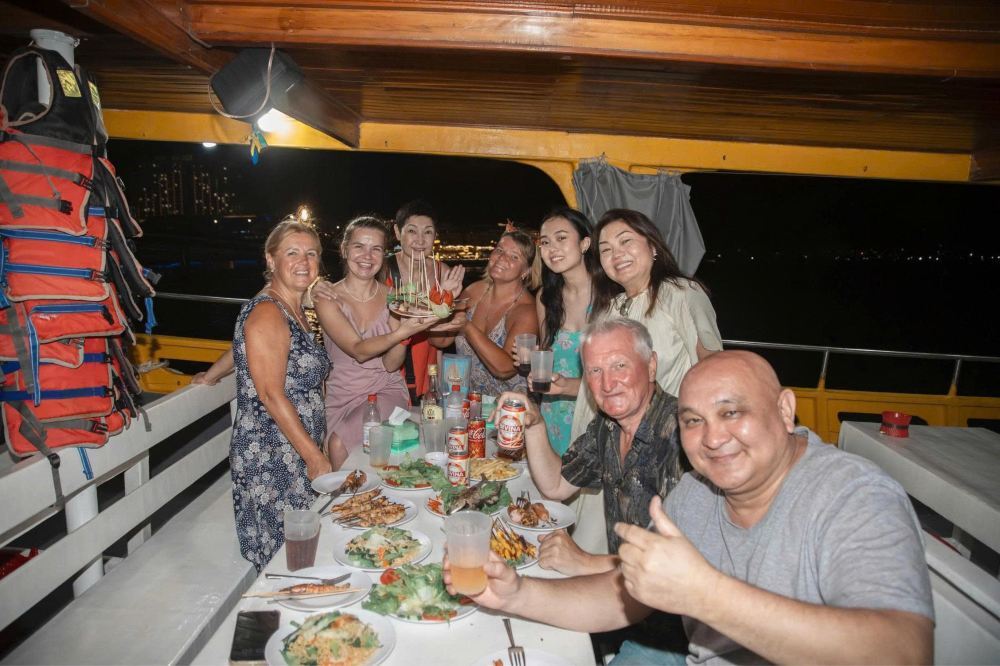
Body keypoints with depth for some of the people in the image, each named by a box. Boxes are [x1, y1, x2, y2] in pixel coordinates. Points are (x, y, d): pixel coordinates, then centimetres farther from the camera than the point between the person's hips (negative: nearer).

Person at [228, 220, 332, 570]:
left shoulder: (295, 310, 13)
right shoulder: (266, 313, -15)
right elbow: (271, 395, -20)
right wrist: (315, 456, -18)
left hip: (297, 455, 9)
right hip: (269, 458, -9)